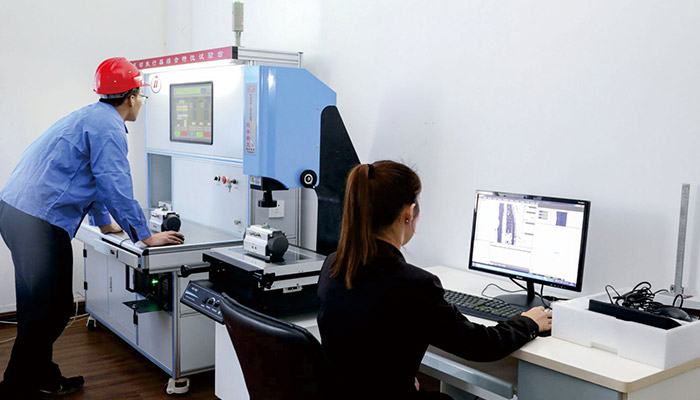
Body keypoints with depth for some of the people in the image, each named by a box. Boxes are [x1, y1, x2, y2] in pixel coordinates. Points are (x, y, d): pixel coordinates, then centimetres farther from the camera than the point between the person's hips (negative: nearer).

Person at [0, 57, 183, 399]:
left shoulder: (89, 116, 21)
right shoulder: (108, 128, -11)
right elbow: (117, 188, -16)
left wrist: (105, 222, 39)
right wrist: (145, 236, -8)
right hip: (39, 223, -11)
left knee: (37, 305, 18)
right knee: (49, 310, -3)